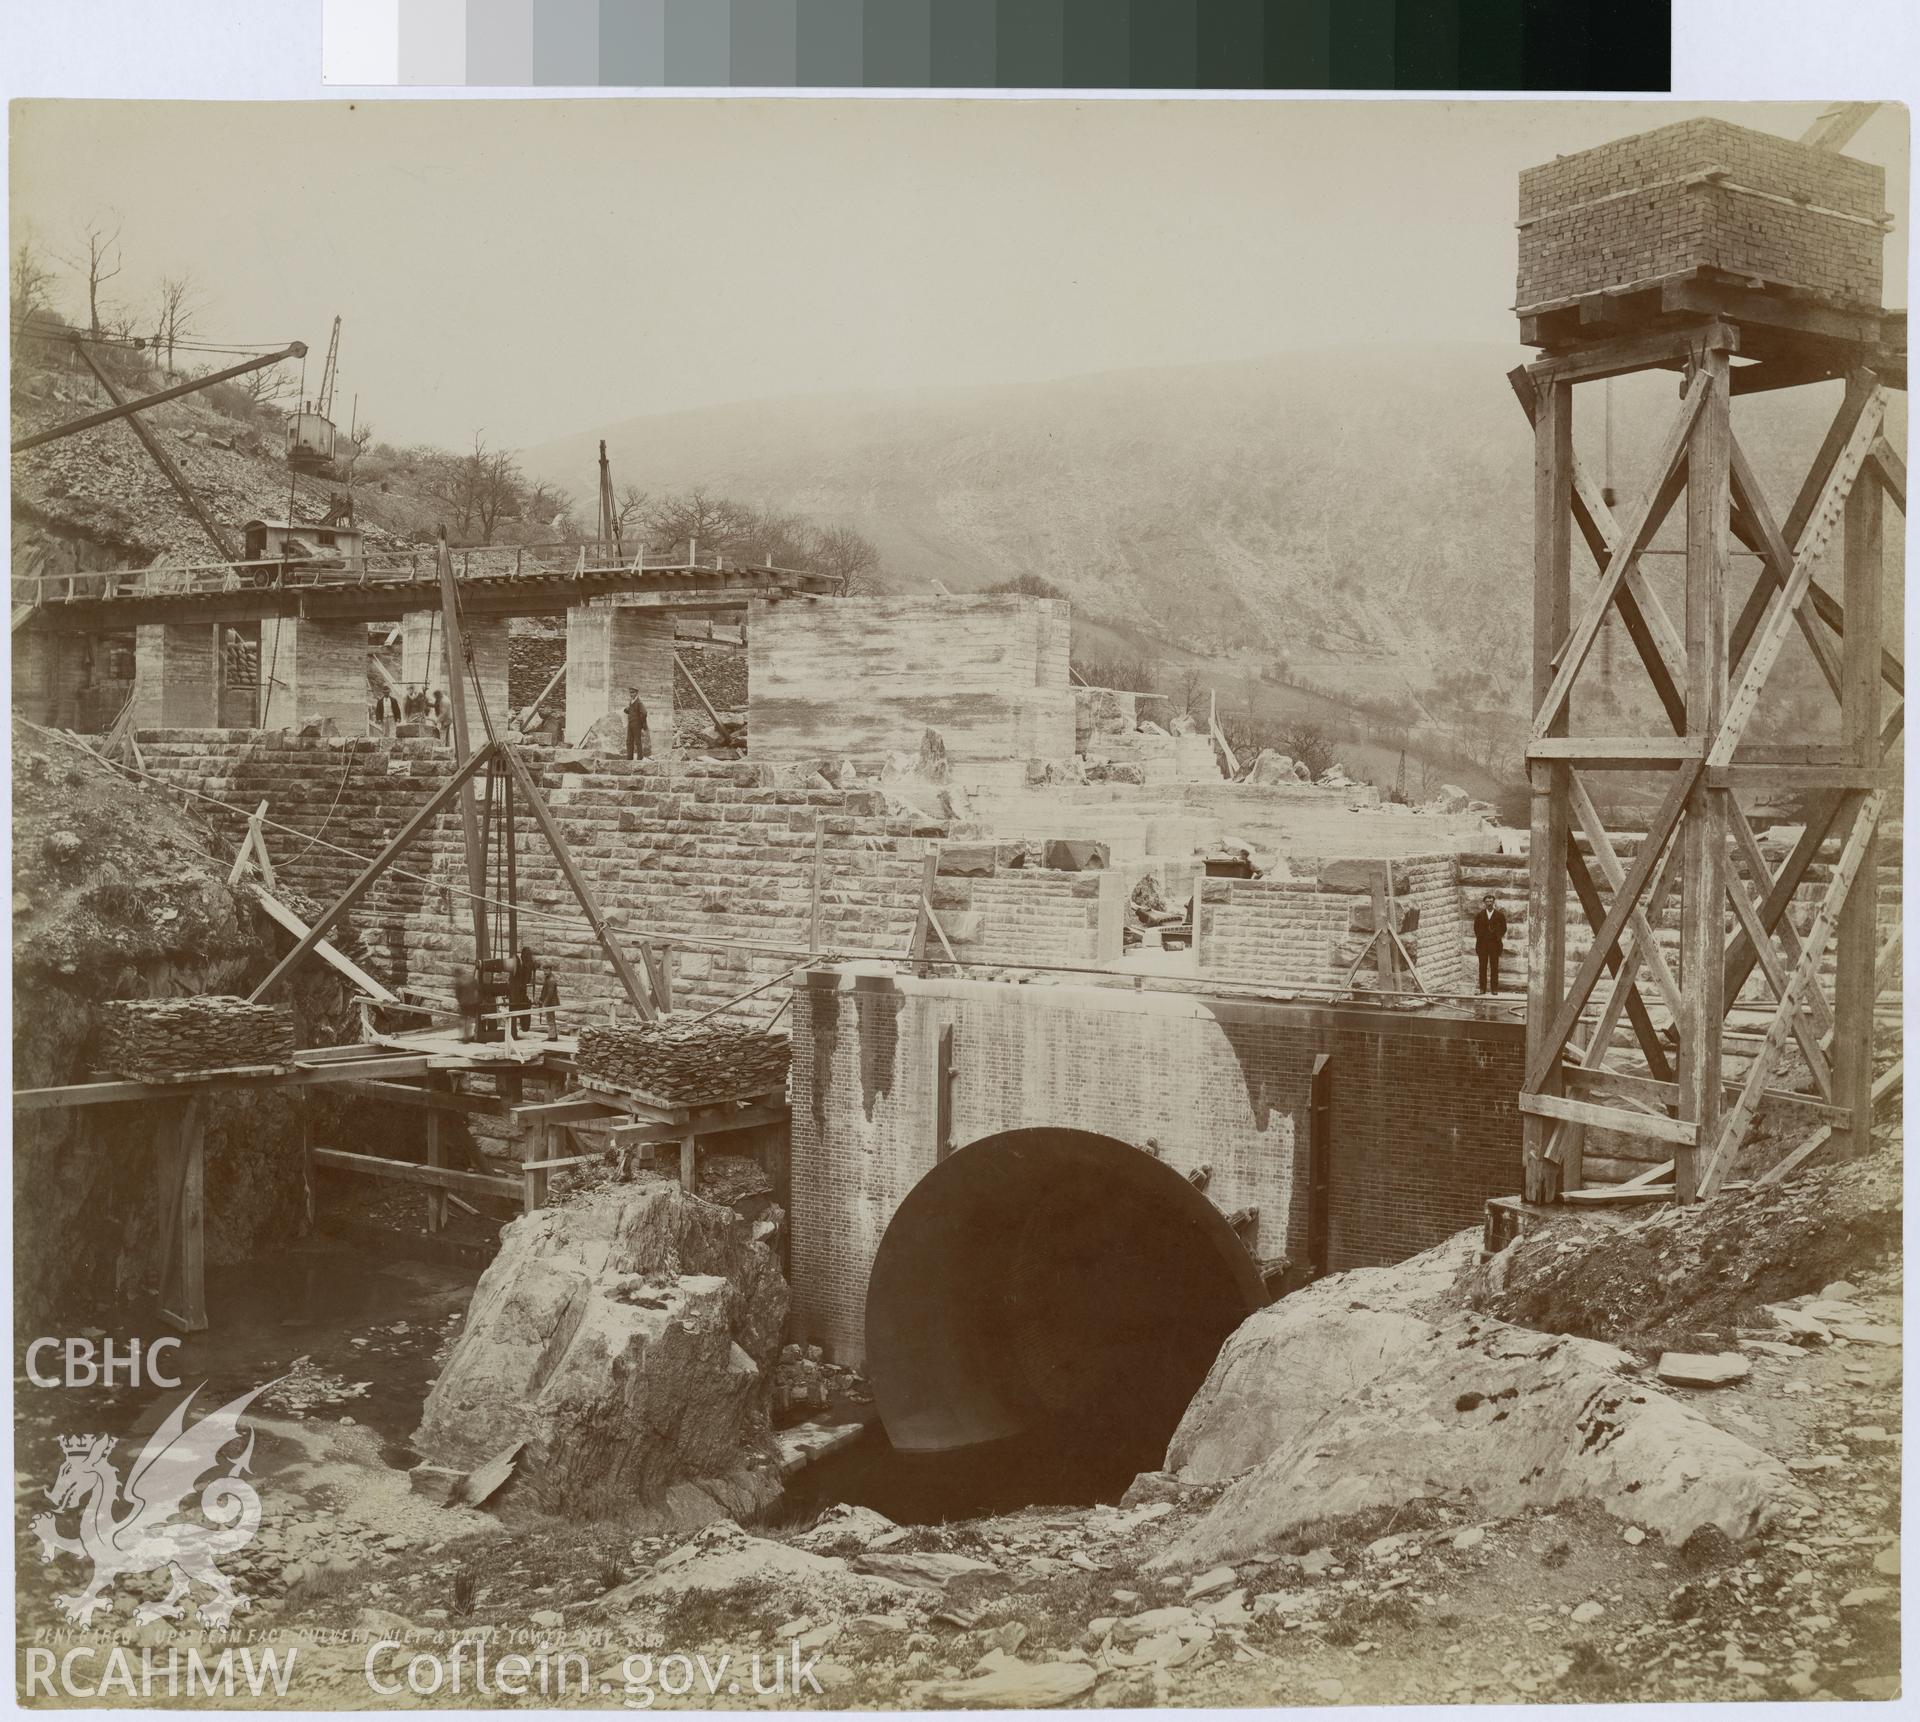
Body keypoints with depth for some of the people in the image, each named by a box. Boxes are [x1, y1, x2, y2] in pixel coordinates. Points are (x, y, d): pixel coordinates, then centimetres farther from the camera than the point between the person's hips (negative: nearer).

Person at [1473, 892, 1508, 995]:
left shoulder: (1500, 915, 5)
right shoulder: (1479, 916, 10)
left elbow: (1503, 929, 8)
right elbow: (1476, 929, 13)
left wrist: (1498, 936, -3)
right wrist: (1480, 937, 3)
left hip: (1494, 944, -1)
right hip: (1482, 943, 1)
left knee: (1494, 967, -2)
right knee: (1483, 967, 1)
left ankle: (1494, 988, 0)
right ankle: (1482, 988, 3)